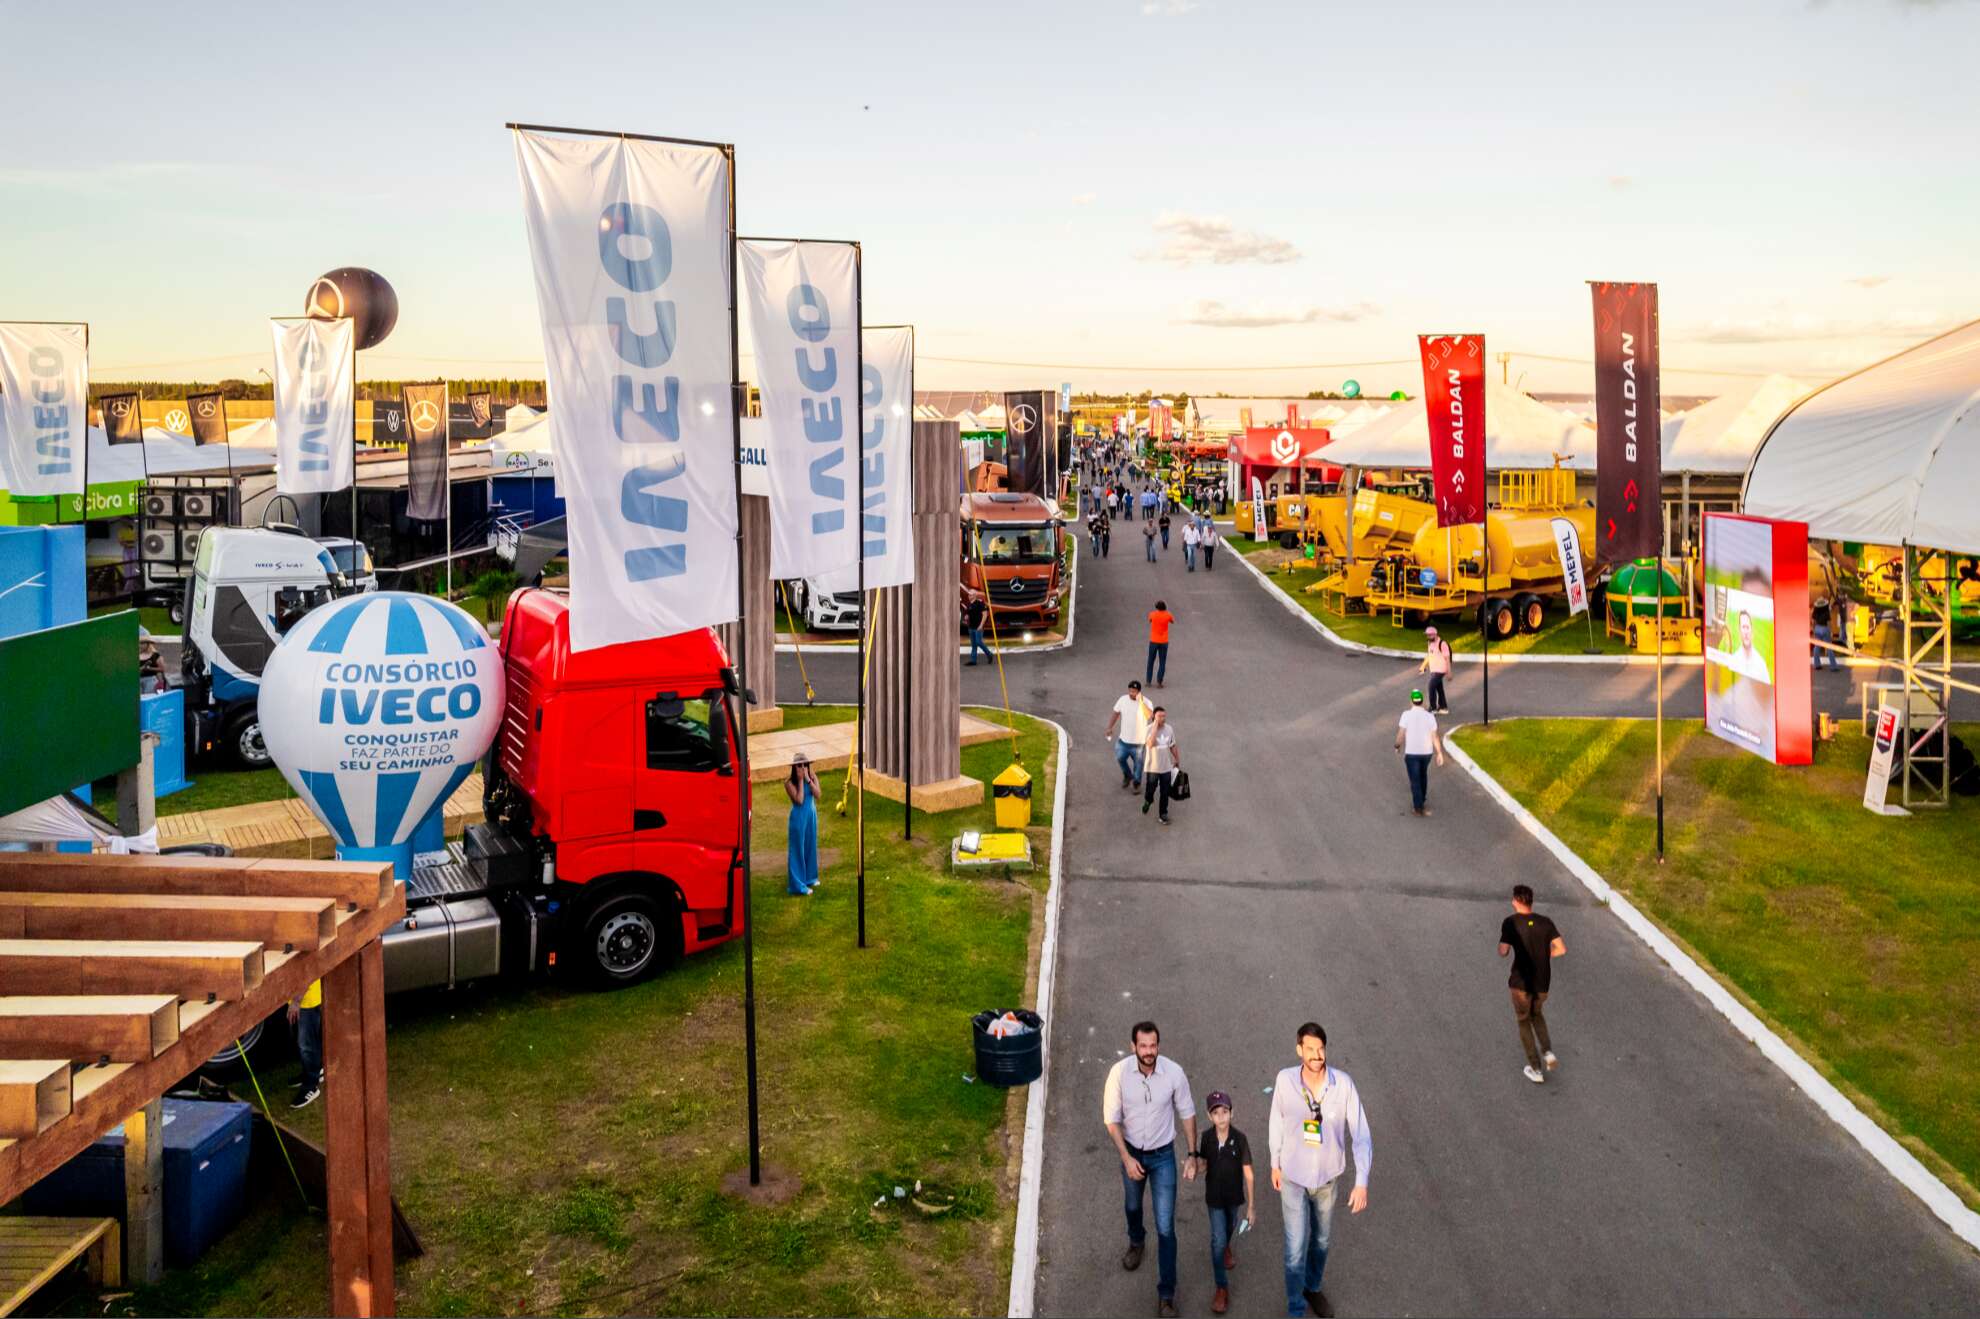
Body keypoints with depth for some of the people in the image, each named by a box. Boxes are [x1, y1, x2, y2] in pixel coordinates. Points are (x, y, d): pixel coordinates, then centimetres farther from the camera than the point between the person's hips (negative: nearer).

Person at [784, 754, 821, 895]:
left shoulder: (812, 777, -4)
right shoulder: (790, 783, -16)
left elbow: (817, 795, -15)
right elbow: (799, 800, -24)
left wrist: (808, 780, -22)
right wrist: (800, 781, -22)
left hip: (812, 815, 5)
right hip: (798, 817, -5)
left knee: (811, 847, 17)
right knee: (798, 849, 0)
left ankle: (810, 877, 34)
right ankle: (798, 885, 5)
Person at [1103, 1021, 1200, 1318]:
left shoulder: (1174, 1073, -23)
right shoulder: (1119, 1072, -23)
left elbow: (1187, 1114, -7)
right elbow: (1111, 1119, -13)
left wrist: (1192, 1155, -5)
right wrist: (1127, 1158, -17)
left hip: (1163, 1155, -1)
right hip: (1132, 1152, 1)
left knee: (1165, 1227, -1)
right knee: (1133, 1206, 29)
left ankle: (1166, 1292, 12)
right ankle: (1136, 1242, 61)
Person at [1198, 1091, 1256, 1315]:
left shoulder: (1239, 1139, -23)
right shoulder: (1207, 1138, -17)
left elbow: (1248, 1174, -15)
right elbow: (1204, 1166, -2)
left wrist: (1251, 1206, -11)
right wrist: (1195, 1163, -27)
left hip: (1234, 1195, 0)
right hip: (1214, 1196, 0)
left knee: (1230, 1227, 28)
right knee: (1217, 1240, -2)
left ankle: (1227, 1247, 62)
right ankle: (1222, 1288, 11)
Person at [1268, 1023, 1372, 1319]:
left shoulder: (1344, 1083, -23)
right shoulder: (1285, 1080, -20)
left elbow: (1361, 1134, -18)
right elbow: (1277, 1121, -3)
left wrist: (1362, 1182, -24)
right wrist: (1275, 1164, 7)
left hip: (1328, 1176, 1)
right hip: (1293, 1177, -1)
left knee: (1321, 1240, 23)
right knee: (1296, 1248, 2)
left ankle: (1312, 1287, 50)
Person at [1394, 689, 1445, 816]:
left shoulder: (1407, 715, -12)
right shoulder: (1430, 716, -4)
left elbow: (1401, 734, -11)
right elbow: (1434, 737, -4)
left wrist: (1397, 746, 6)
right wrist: (1439, 753, 1)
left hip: (1411, 752, -3)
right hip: (1427, 752, 3)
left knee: (1415, 780, 3)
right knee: (1423, 775, 26)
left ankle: (1418, 807, -1)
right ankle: (1422, 798, 41)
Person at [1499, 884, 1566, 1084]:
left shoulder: (1510, 923, -12)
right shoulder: (1546, 922, -2)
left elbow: (1503, 952, -16)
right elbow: (1562, 949, -5)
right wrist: (1543, 954, 12)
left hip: (1521, 981, -3)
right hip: (1543, 981, 3)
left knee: (1524, 1022, 15)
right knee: (1536, 1013, 30)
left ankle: (1536, 1070, 15)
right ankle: (1548, 1052, 10)